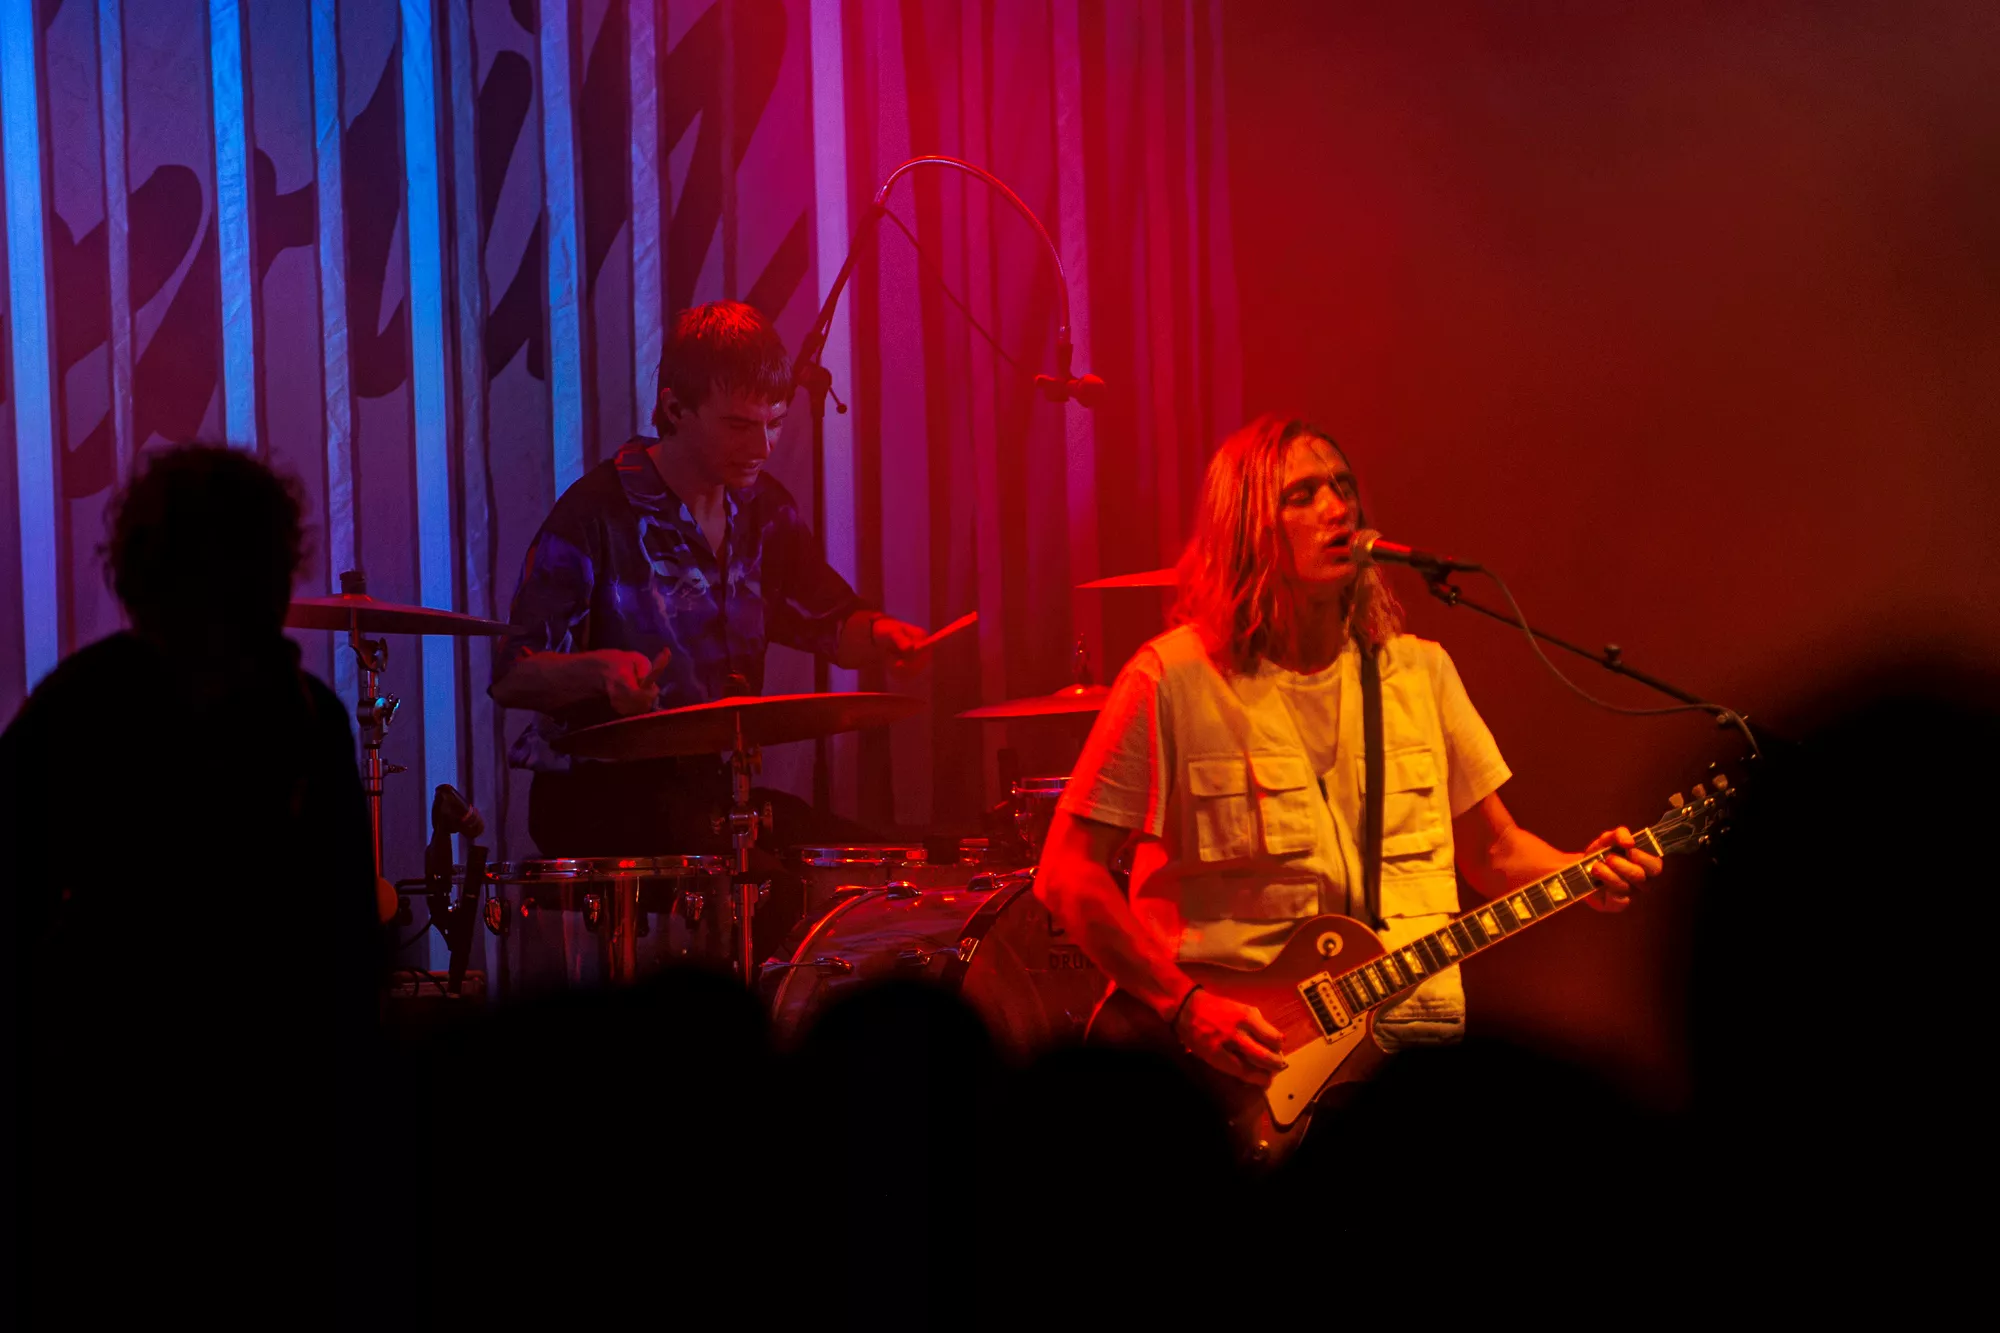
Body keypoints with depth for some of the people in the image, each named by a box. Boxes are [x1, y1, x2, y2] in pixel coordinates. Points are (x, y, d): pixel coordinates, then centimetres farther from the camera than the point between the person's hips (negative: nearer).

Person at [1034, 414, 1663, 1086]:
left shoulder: (1419, 671, 13)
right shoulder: (1175, 679, -3)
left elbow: (1494, 848, 22)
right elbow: (1068, 871, -3)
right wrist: (1183, 1005, -11)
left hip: (1412, 1025, 5)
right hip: (1244, 1042, -4)